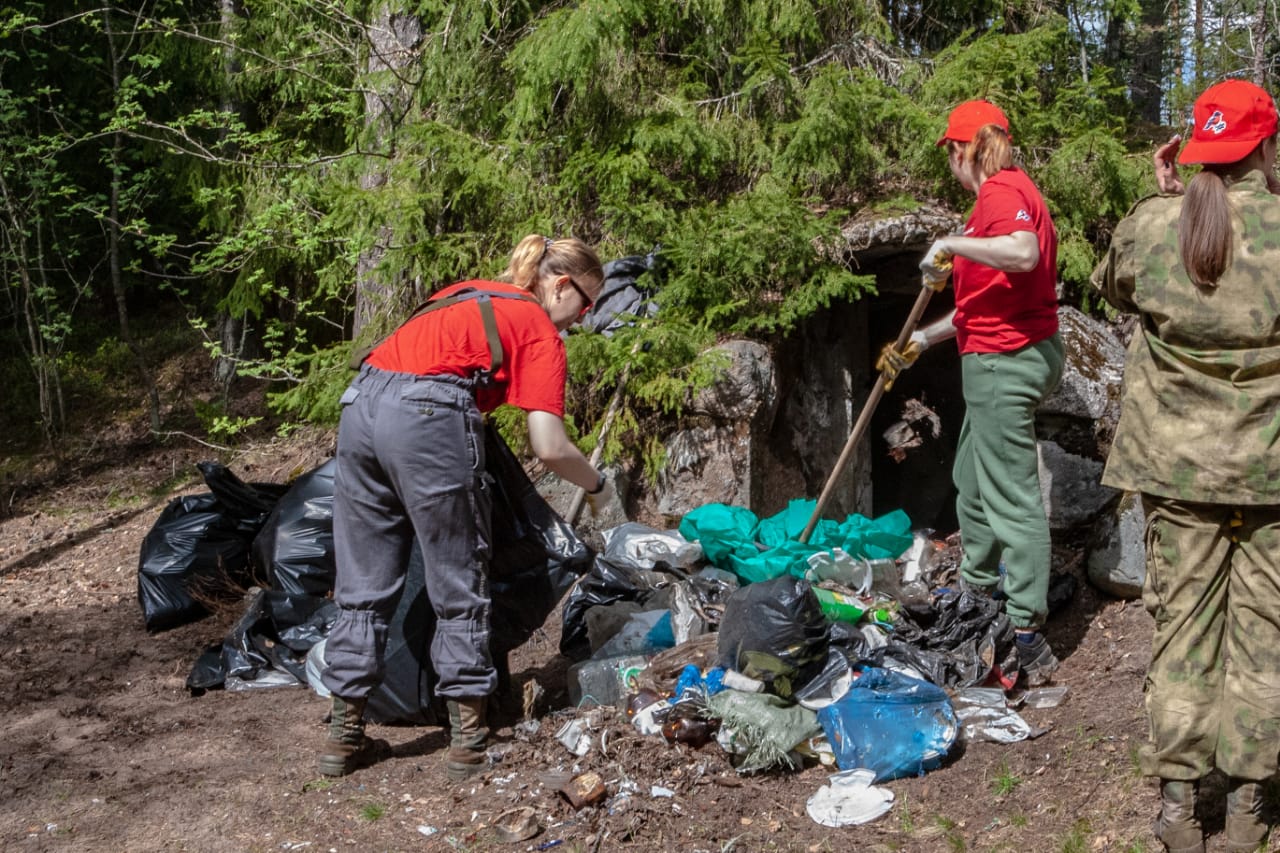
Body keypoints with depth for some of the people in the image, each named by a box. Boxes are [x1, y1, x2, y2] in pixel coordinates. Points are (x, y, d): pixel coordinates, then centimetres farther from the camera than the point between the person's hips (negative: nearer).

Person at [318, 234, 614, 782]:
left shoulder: (466, 294, 29)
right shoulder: (540, 330, 8)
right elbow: (549, 447, -1)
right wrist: (597, 485, 16)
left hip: (360, 403, 7)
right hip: (428, 419, -7)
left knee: (362, 585, 13)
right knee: (459, 588, 6)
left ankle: (343, 735, 19)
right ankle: (468, 741, 10)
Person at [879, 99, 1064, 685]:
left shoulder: (1001, 191, -13)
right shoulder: (1007, 192, 20)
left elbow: (1024, 252, -37)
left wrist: (952, 245, -25)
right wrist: (922, 340, 24)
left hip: (1004, 360, -11)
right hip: (1005, 356, 11)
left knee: (1011, 495, -8)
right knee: (971, 478, 23)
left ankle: (1029, 643, -3)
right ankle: (976, 595, 38)